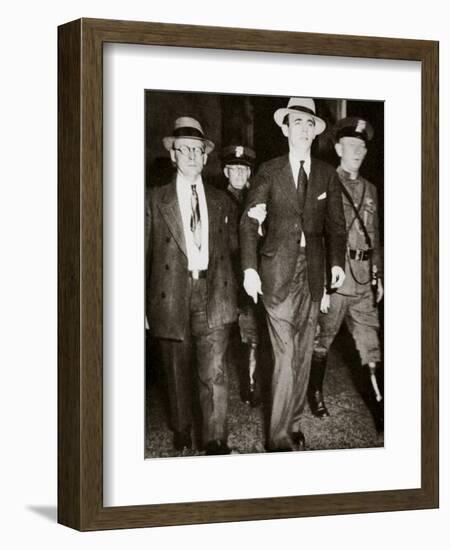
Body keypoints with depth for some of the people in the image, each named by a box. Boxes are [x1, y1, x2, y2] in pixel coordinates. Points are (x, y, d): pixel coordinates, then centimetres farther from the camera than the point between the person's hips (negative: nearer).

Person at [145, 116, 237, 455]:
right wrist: (145, 303, -2)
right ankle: (182, 430, 30)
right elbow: (145, 252, 2)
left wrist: (228, 295, 8)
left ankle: (216, 440, -2)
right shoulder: (157, 200, 3)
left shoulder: (220, 201, 11)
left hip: (212, 292, 1)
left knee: (214, 372, -8)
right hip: (172, 294, -1)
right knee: (178, 371, 11)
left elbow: (226, 250, 14)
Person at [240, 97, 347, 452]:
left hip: (313, 272, 3)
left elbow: (336, 225, 11)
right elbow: (249, 222, 0)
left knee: (304, 353, 8)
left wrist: (337, 263, -3)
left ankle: (294, 425, 19)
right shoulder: (269, 172, 1)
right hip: (278, 272, -3)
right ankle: (279, 437, -6)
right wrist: (250, 268, -10)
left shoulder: (327, 175, 9)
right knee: (285, 353, -9)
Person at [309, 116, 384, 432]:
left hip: (364, 281, 4)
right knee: (322, 341, 8)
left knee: (371, 346, 1)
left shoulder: (370, 190, 13)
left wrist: (379, 277, 14)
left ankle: (381, 411, 0)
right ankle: (316, 396, 28)